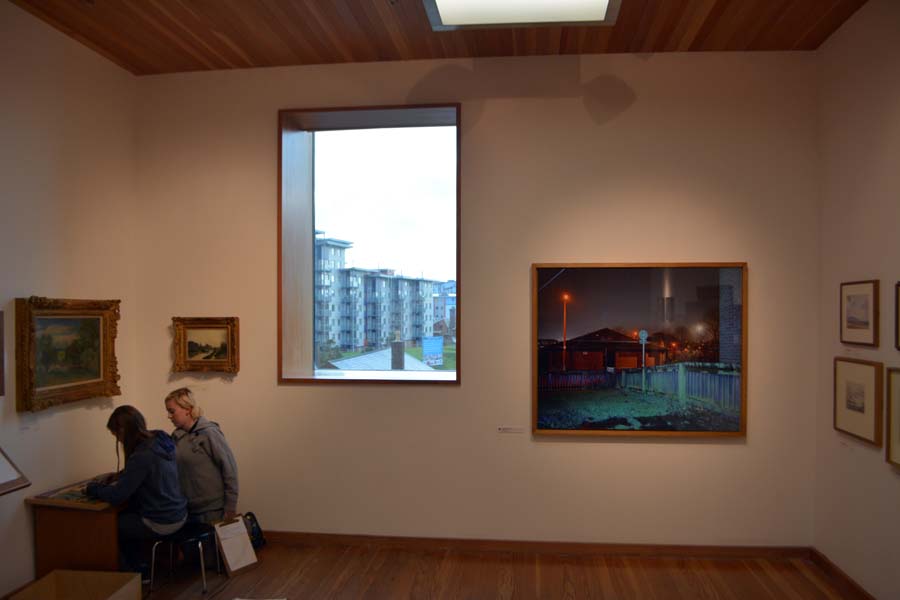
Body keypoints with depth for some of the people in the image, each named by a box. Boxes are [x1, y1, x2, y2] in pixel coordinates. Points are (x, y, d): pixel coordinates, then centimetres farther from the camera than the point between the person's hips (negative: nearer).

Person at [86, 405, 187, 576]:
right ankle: (137, 567, 34)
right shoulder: (159, 440, 0)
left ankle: (128, 573, 28)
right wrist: (114, 478, 10)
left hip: (161, 523, -8)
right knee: (125, 516, 27)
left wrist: (91, 488, -4)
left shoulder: (142, 456, -26)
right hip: (178, 514, 8)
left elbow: (117, 496, -21)